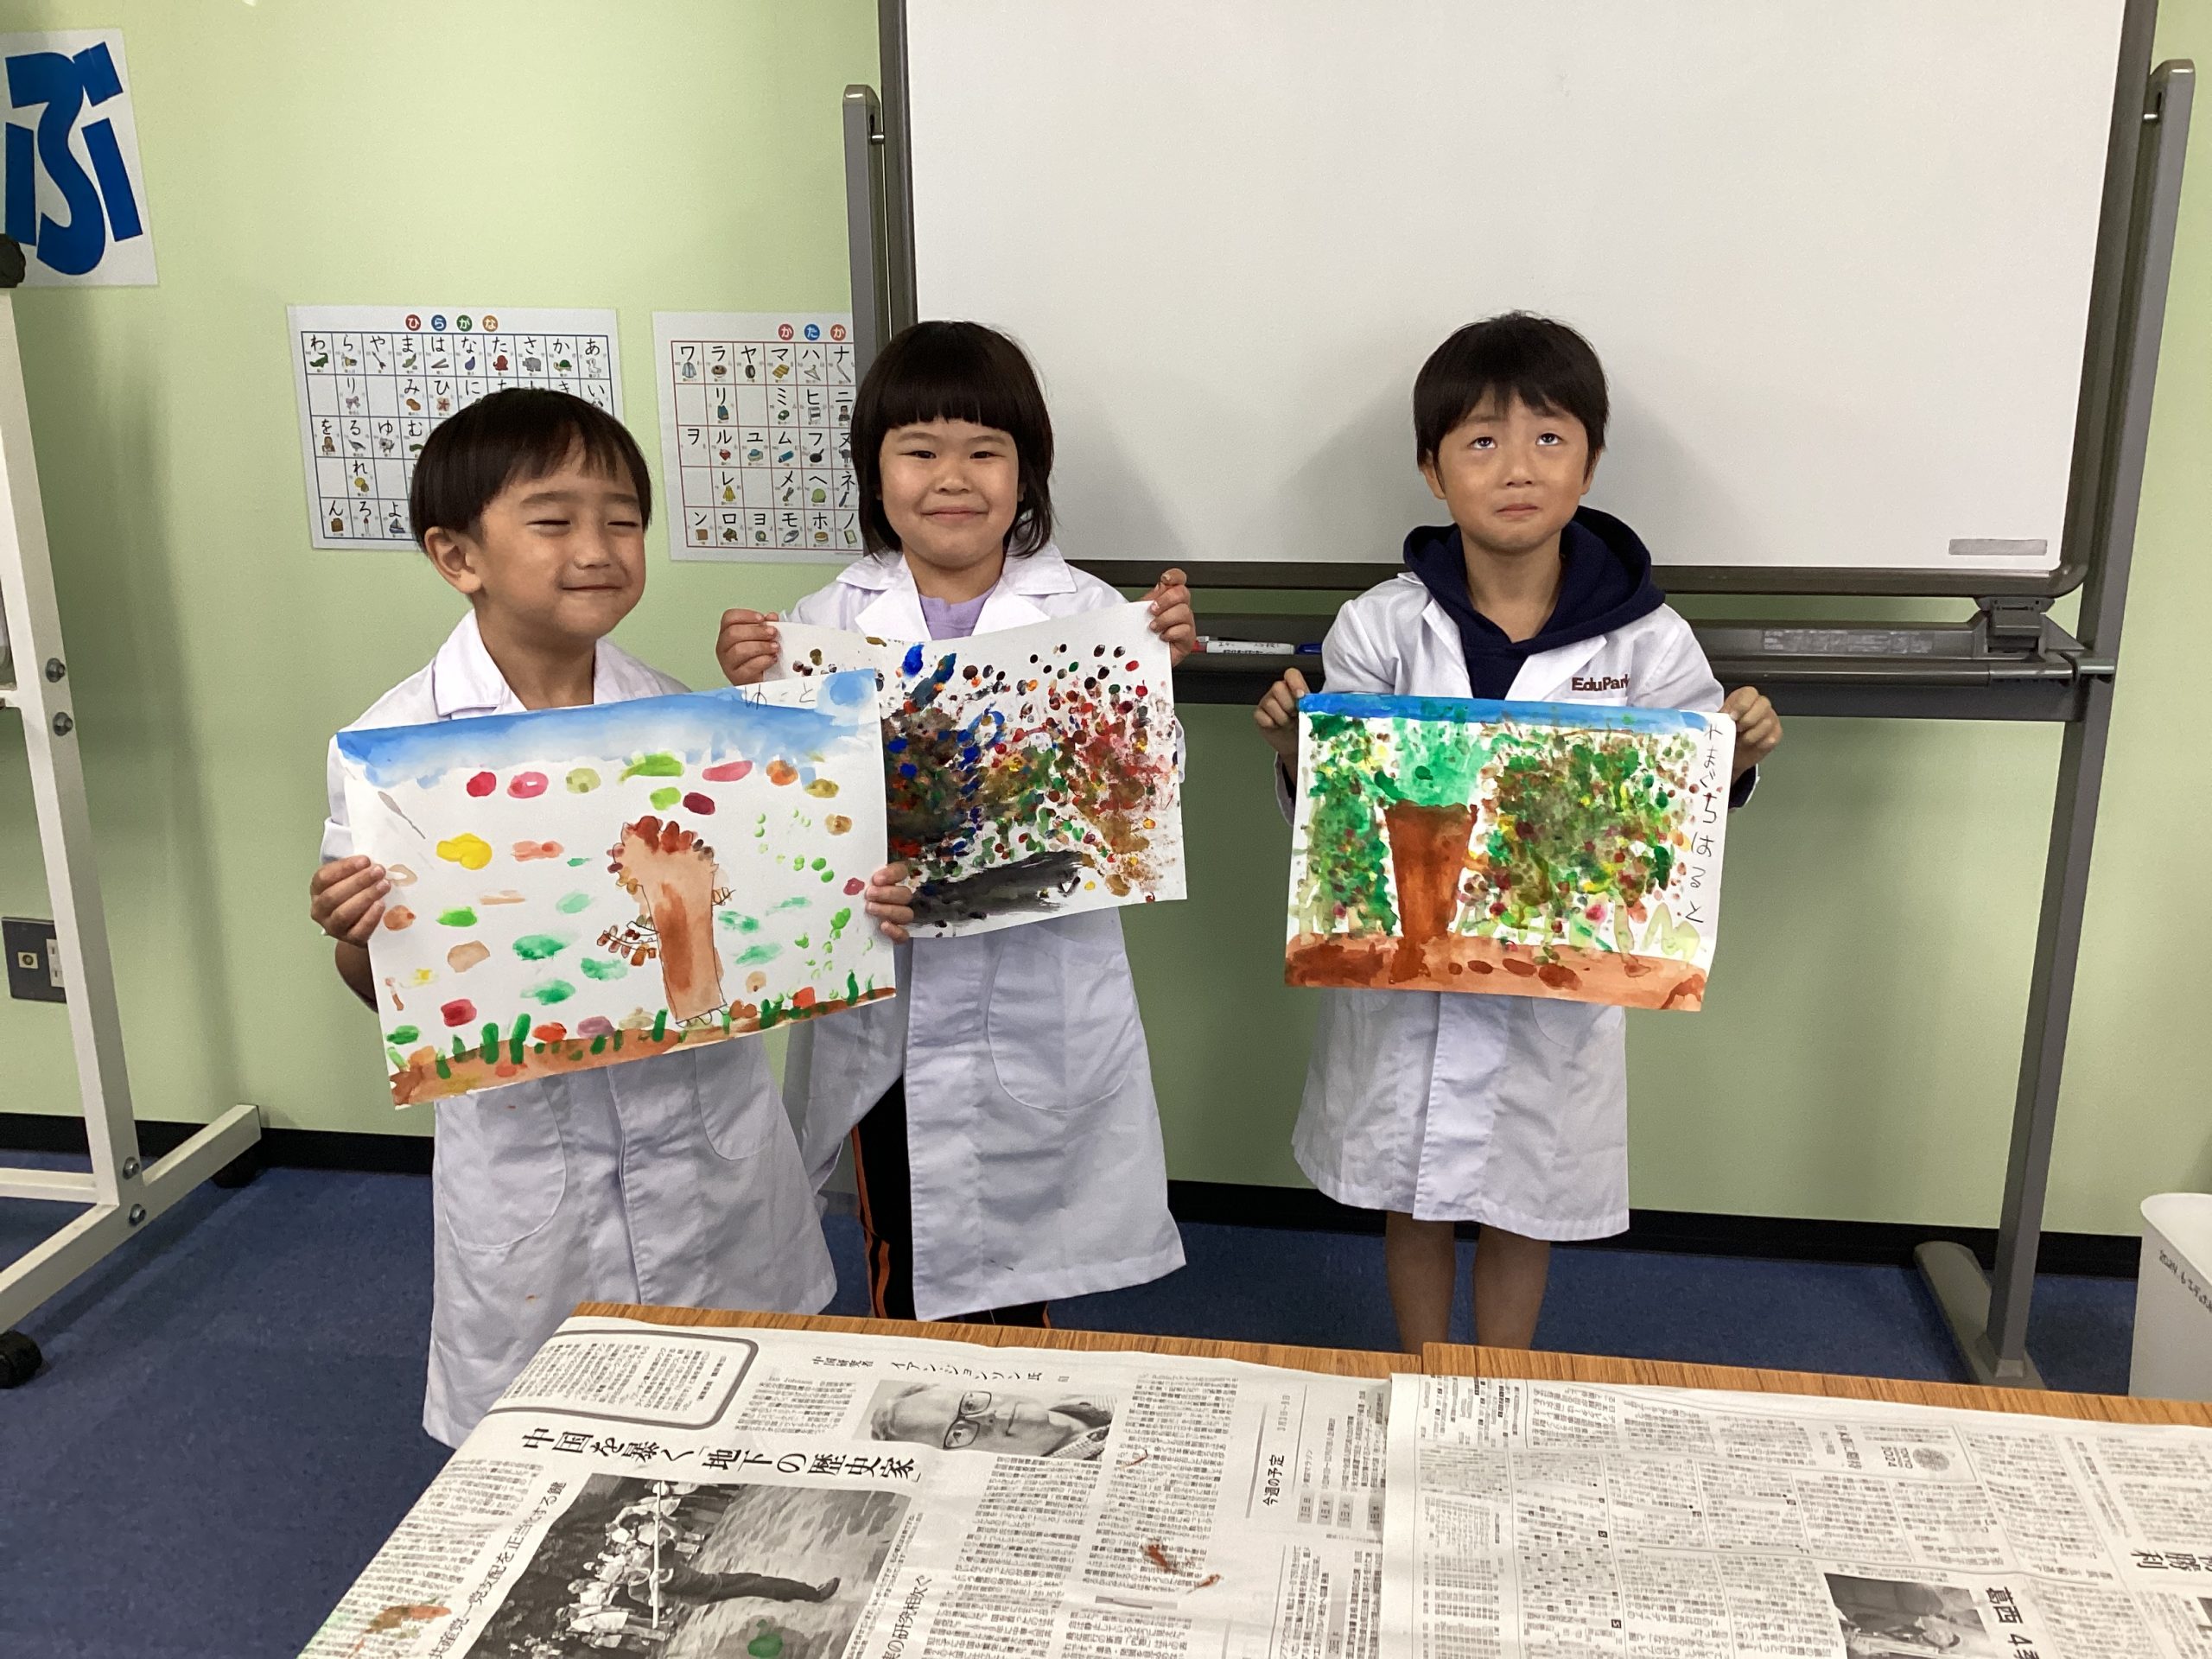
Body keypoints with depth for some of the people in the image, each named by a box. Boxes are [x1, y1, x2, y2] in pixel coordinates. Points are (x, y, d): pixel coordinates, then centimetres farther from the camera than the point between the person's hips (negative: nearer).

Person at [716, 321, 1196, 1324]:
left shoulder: (1086, 613, -5)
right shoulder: (830, 621, -2)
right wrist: (752, 692, -16)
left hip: (1038, 1004, 0)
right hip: (887, 1005, 1)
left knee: (1018, 1281, 18)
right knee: (899, 1278, 17)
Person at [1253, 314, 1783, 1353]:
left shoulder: (1647, 643, -10)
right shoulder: (1380, 628, -11)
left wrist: (1736, 763, -17)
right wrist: (1292, 751, -22)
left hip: (1555, 983, 0)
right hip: (1403, 973, 0)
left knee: (1522, 1208, 19)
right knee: (1410, 1201, 19)